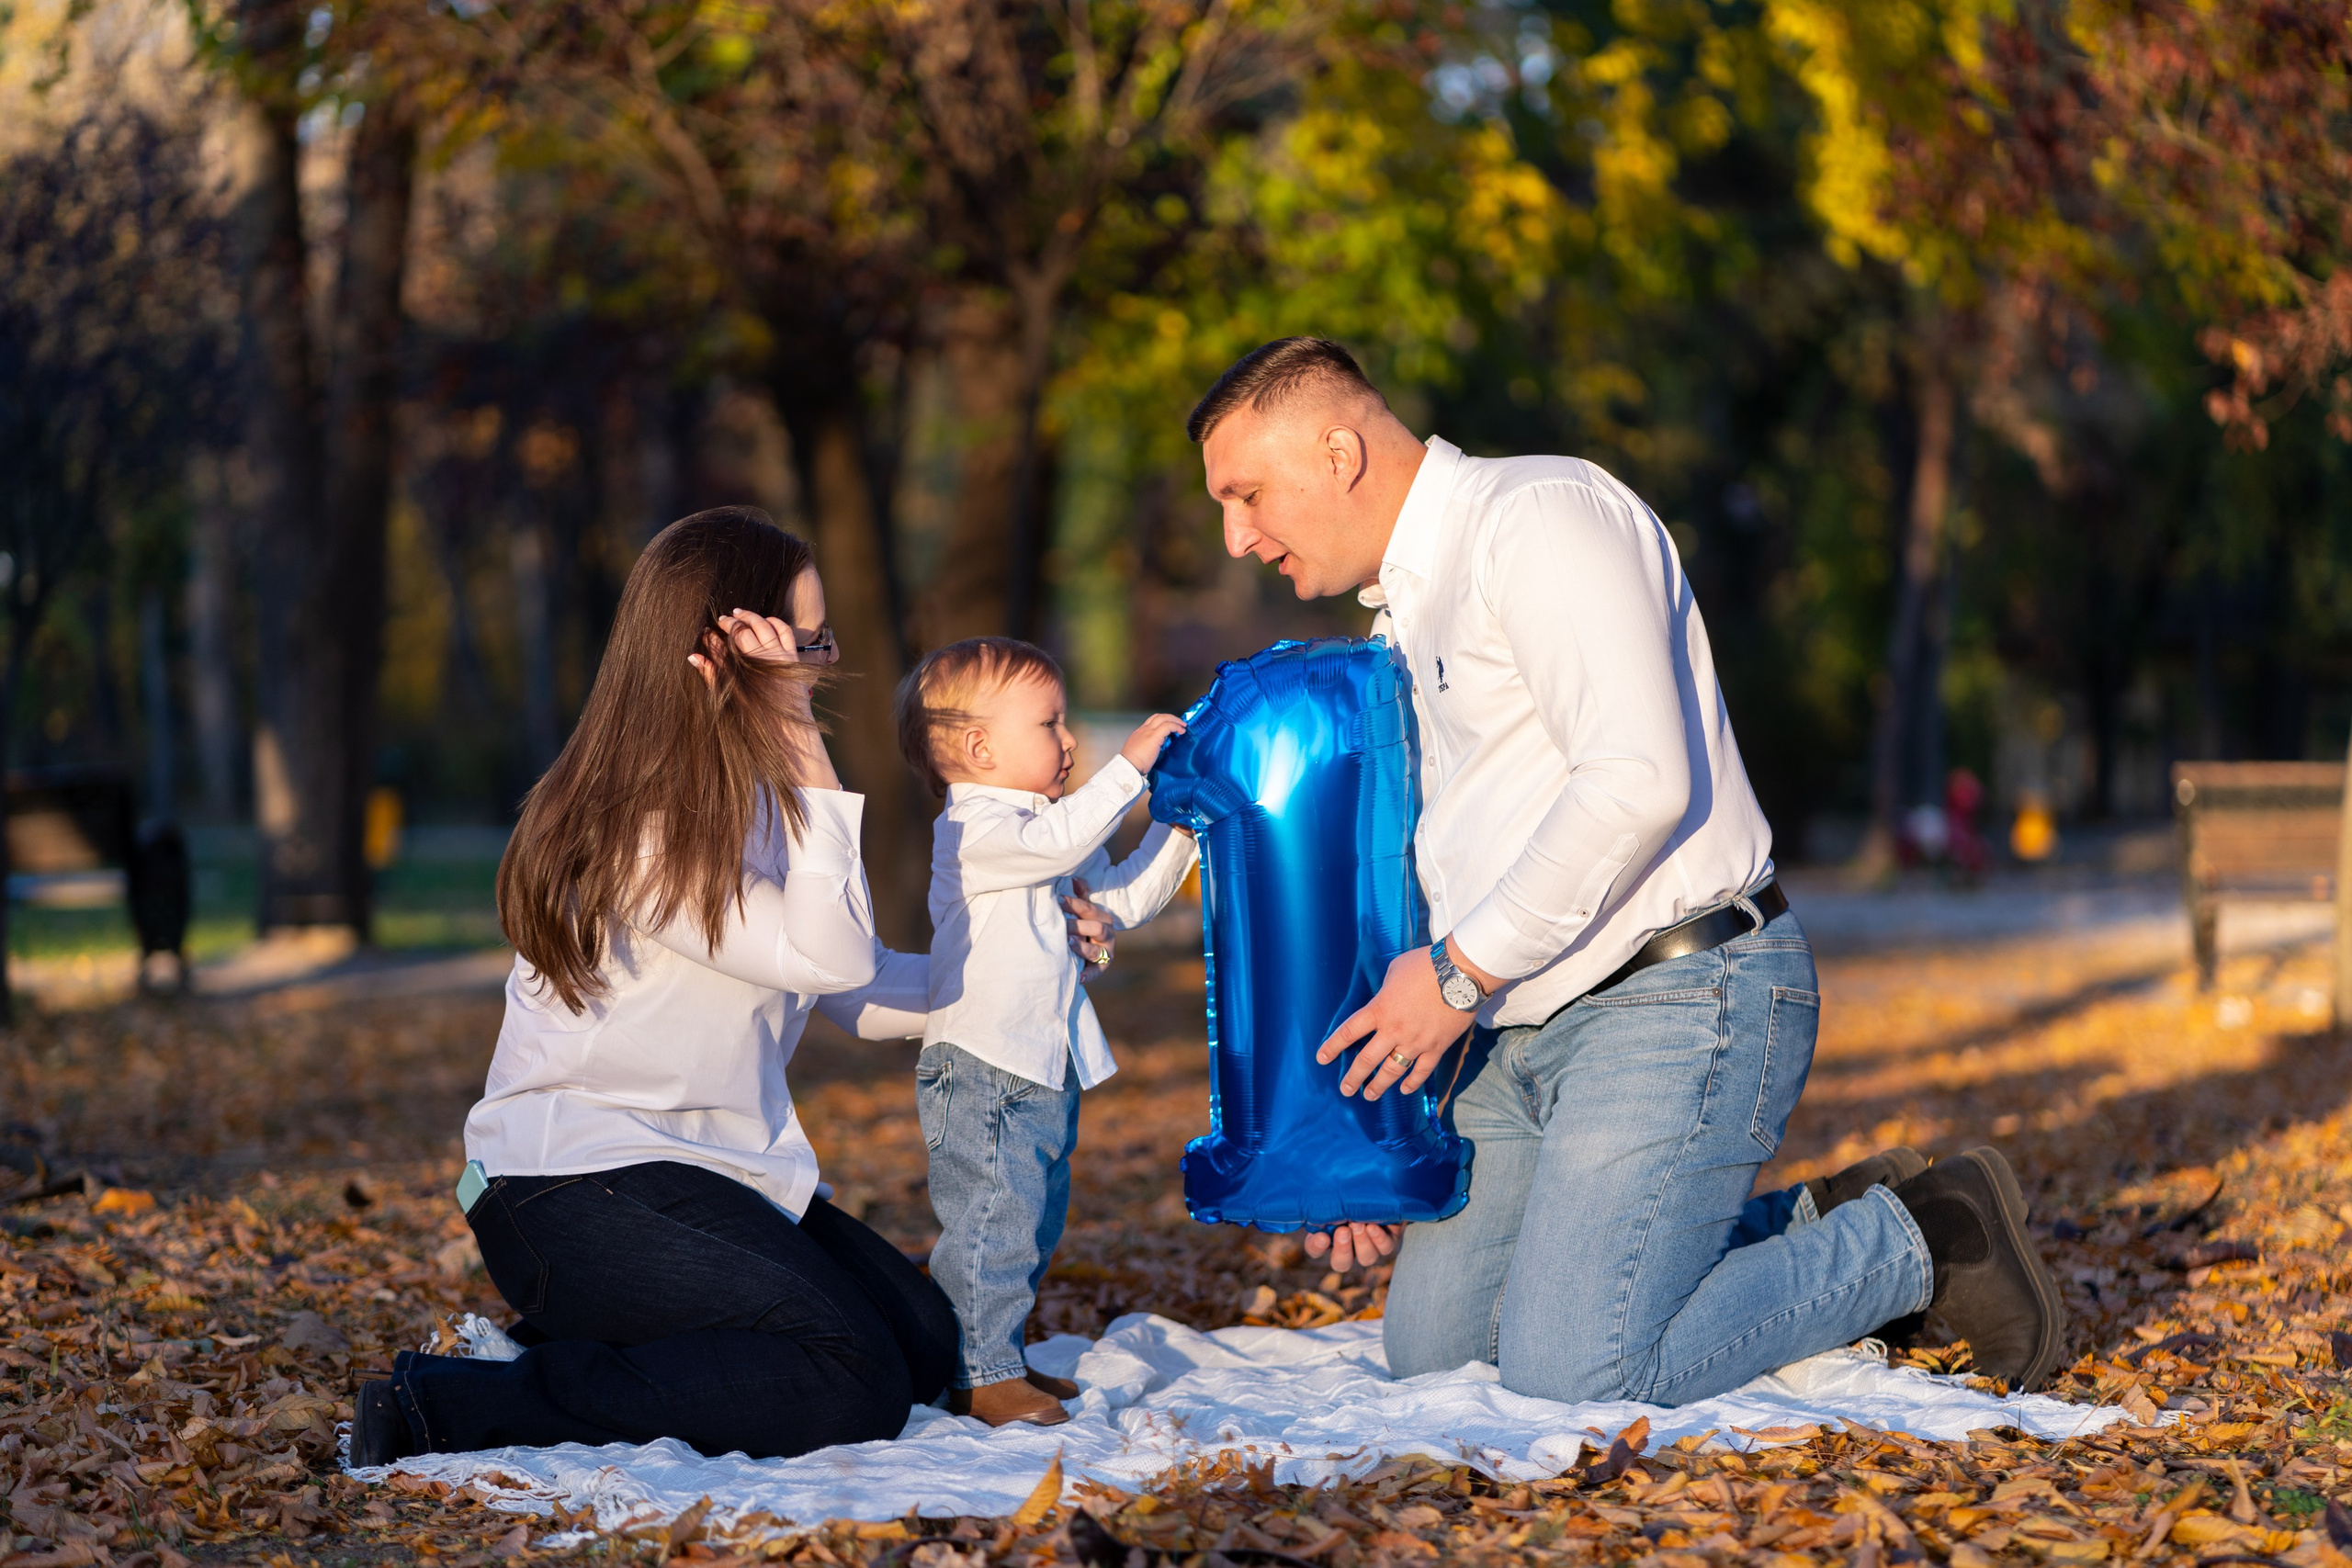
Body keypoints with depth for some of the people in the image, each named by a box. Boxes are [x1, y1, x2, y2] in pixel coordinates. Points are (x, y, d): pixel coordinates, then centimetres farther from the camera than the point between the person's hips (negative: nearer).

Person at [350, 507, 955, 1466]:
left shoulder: (747, 797, 11)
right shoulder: (634, 828, -18)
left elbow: (850, 991, 17)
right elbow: (828, 958, -23)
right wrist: (800, 741, -22)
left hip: (710, 1173, 10)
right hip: (572, 1191, -10)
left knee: (925, 1341, -3)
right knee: (852, 1385, -23)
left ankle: (573, 1356, 2)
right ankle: (455, 1404, -18)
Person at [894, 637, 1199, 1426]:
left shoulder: (1042, 829, 18)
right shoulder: (971, 829, -14)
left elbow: (1123, 897, 19)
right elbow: (1058, 839, -31)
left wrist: (1176, 825, 9)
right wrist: (1128, 767, -28)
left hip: (1044, 1071, 10)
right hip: (981, 1072, -10)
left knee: (1033, 1225, 16)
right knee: (992, 1223, -10)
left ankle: (999, 1359, 25)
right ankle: (978, 1374, -5)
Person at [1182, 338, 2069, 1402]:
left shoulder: (1539, 515, -12)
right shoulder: (1410, 609, 19)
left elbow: (1641, 782, -25)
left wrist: (1462, 970, -18)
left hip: (1680, 998, -10)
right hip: (1531, 1028, 10)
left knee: (1576, 1375, -20)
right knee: (1427, 1349, 9)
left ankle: (1922, 1242, -1)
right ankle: (1822, 1230, 15)